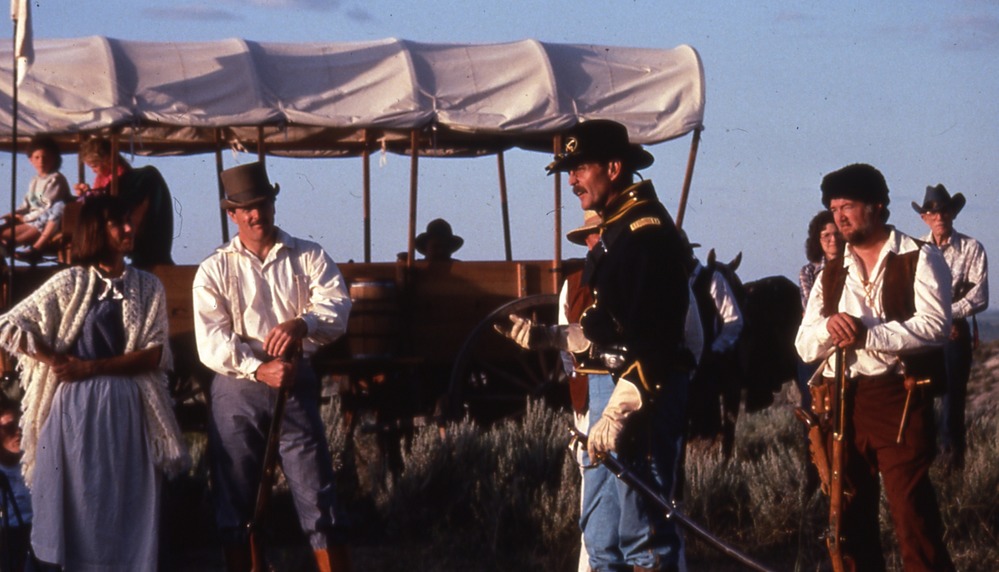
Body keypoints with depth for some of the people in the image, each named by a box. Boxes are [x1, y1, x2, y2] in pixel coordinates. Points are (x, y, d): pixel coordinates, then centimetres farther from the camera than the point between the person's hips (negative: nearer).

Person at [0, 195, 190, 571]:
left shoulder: (148, 287, 8)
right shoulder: (71, 283, 0)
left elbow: (156, 355, -2)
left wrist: (92, 367, -12)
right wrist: (60, 364, -10)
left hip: (127, 410, 2)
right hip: (76, 408, -2)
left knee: (127, 508, 2)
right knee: (78, 504, 1)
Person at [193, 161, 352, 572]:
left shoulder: (309, 258, 6)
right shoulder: (215, 270, 4)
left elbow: (337, 307, -10)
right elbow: (211, 342, -7)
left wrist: (302, 324, -31)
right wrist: (259, 369, -22)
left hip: (296, 385, -1)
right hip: (237, 389, 1)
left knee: (317, 494, -3)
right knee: (235, 499, 6)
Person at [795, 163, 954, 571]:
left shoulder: (919, 259, -1)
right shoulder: (831, 274, 17)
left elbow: (934, 324, -14)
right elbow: (804, 346, 12)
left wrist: (865, 334, -19)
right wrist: (829, 326, -11)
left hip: (898, 399, -6)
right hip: (839, 403, 6)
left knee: (913, 517, -11)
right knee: (850, 515, 10)